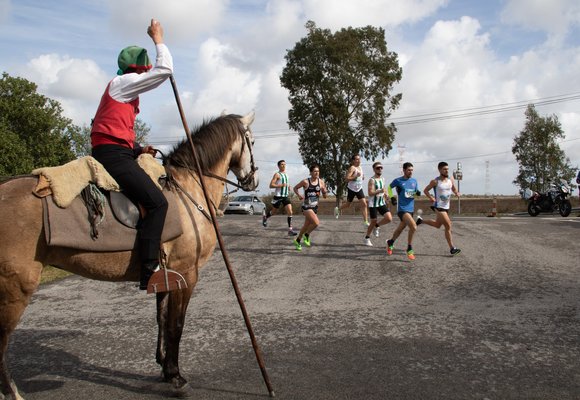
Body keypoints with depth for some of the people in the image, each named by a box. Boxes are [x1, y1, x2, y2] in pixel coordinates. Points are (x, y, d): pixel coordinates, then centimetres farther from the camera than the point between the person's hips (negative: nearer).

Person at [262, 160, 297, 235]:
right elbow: (271, 185, -14)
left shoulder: (286, 174, 15)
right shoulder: (277, 174, -7)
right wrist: (281, 185, -23)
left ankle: (290, 230, -11)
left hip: (286, 196, 6)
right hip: (278, 196, -6)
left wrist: (288, 187, 11)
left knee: (290, 212, -10)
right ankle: (265, 217, 43)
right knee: (274, 211, 11)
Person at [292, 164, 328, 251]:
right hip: (306, 206, -5)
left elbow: (324, 196, 5)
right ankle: (306, 235, 5)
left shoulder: (321, 182, 0)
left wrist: (324, 191, -16)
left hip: (315, 207, 5)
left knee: (306, 225, 15)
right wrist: (299, 196, -13)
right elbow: (295, 188, 3)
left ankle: (297, 240, 34)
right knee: (316, 222, -21)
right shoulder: (305, 182, -11)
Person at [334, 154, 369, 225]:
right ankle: (338, 209, 41)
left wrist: (362, 177, 6)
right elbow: (347, 178, -24)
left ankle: (366, 221, -8)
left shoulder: (360, 167, 9)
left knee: (364, 204, -8)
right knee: (348, 204, 10)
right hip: (351, 189, -6)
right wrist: (356, 176, -30)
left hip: (359, 188, 6)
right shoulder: (352, 168, -15)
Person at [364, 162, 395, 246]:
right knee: (373, 222, 1)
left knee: (389, 218, -9)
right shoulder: (372, 180, -14)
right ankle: (367, 238, 21)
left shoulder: (382, 179, 9)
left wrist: (387, 195, 8)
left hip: (382, 203, 6)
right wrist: (380, 191, -36)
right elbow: (370, 193, -24)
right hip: (373, 204, -6)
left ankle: (376, 226, 17)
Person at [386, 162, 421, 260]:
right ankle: (409, 249, -6)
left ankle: (390, 242, 44)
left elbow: (416, 192, 17)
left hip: (411, 209, 6)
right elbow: (389, 187, 10)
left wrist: (418, 193, -6)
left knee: (400, 228, 18)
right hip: (402, 209, -6)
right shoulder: (398, 181, -7)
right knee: (413, 227, -23)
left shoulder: (414, 181, 7)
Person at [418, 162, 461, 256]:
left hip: (446, 207, 7)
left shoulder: (450, 179, 3)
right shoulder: (435, 181, -11)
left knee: (437, 225, 21)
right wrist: (431, 198, -18)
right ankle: (452, 248, -4)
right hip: (439, 207, -7)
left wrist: (456, 193, -3)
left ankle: (421, 220, 41)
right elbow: (425, 190, -1)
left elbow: (453, 188, 19)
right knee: (448, 226, -11)